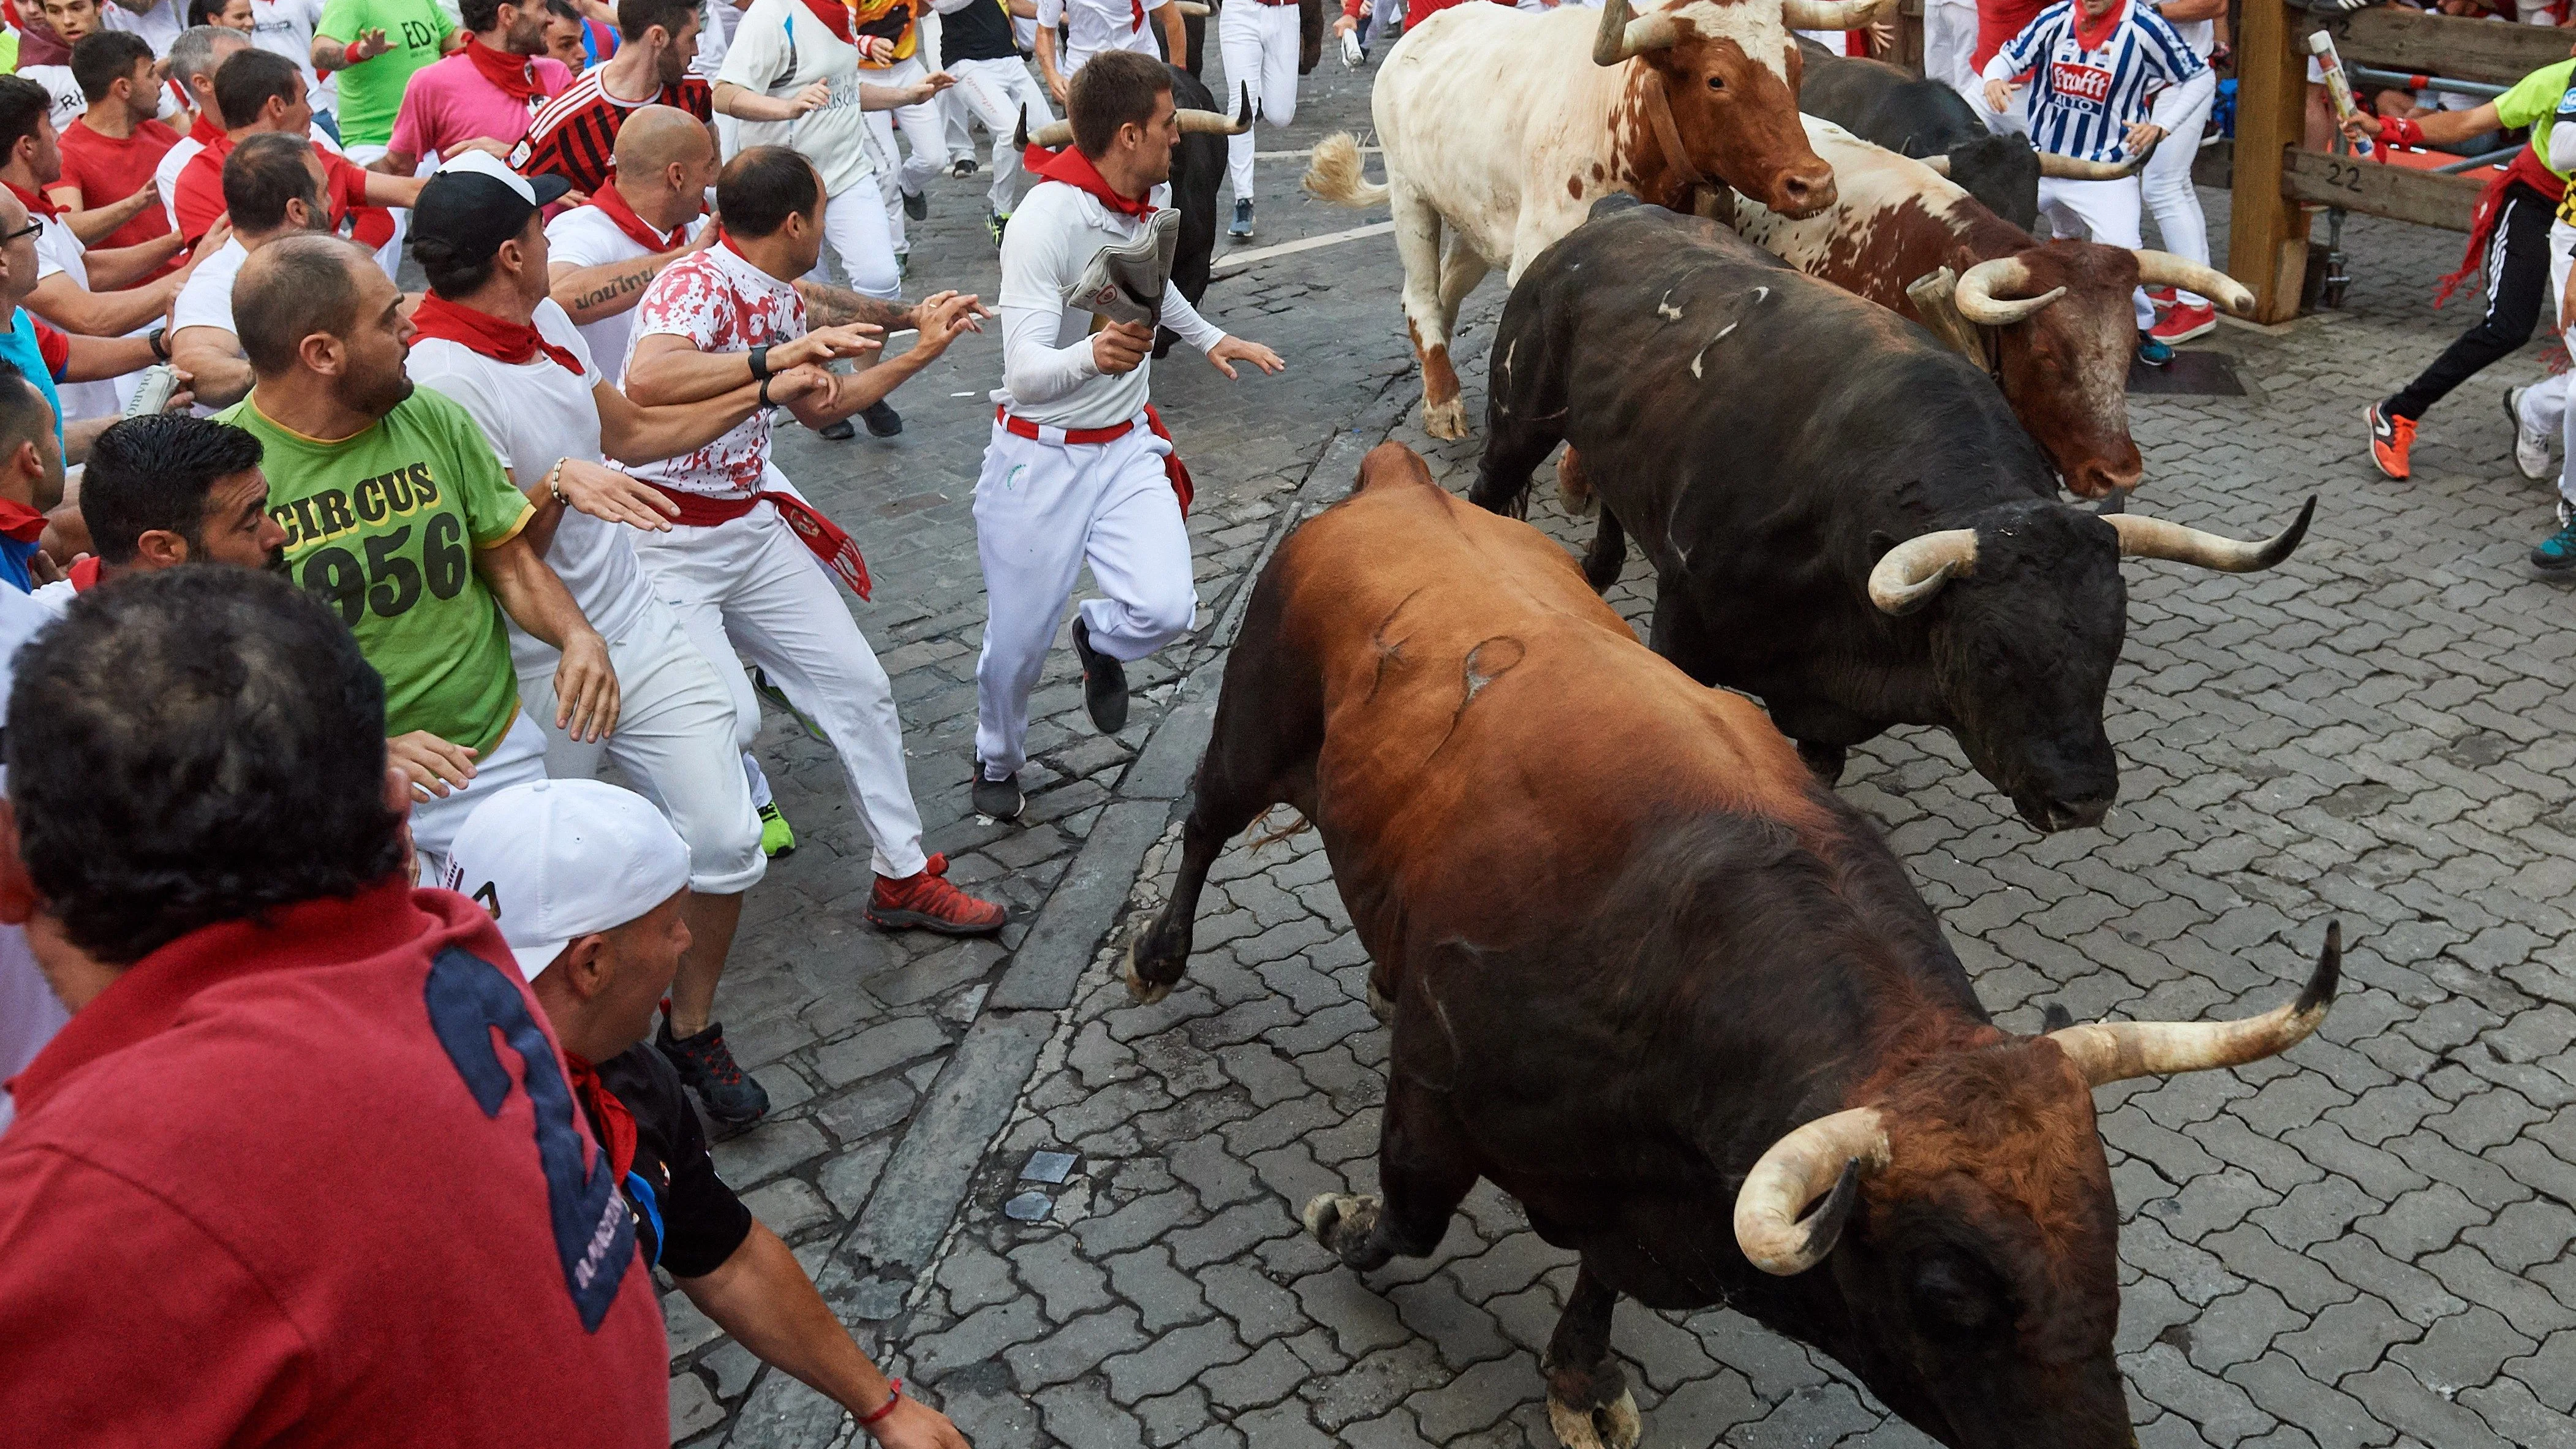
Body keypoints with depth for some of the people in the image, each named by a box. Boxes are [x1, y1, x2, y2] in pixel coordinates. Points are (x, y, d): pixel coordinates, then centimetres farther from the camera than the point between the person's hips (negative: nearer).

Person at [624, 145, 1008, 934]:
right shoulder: (695, 282, -21)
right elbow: (647, 379, -41)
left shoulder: (783, 298, 8)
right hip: (665, 542, -9)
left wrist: (919, 353, 22)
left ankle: (903, 876, 21)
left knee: (858, 683, 7)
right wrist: (775, 358, -44)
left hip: (752, 527, 9)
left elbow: (815, 406, 23)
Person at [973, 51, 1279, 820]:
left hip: (1128, 445, 5)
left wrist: (1210, 339, 30)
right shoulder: (1045, 221, -24)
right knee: (1019, 639, 5)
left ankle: (1100, 640, 23)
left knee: (1166, 607, -14)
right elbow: (1025, 375, -32)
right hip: (1041, 459, -5)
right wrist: (1092, 355, -51)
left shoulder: (1140, 202, -1)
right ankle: (998, 761, 37)